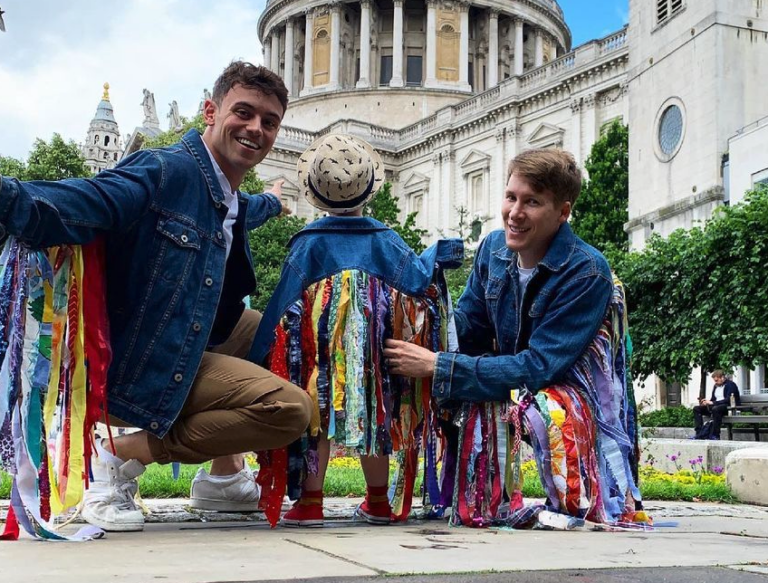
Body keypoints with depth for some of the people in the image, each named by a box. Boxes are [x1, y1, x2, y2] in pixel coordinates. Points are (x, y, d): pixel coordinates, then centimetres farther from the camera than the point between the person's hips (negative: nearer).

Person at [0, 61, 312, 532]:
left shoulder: (228, 196, 9)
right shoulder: (165, 172, -20)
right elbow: (71, 208, -35)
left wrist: (271, 204, 59)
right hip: (145, 367, -10)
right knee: (289, 408, -21)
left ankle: (224, 475, 26)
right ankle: (123, 457, -10)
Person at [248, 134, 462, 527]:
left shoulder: (310, 241, -4)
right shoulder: (383, 238, 2)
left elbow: (284, 301, -6)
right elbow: (418, 278, 3)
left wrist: (259, 354, -1)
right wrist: (436, 255, 24)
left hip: (321, 347, -2)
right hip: (373, 347, 3)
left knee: (317, 416, 4)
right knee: (373, 416, 12)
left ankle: (310, 503, 3)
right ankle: (378, 502, 21)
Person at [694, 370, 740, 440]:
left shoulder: (730, 384, -7)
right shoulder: (716, 386, 18)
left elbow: (728, 400, -20)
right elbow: (713, 399, 20)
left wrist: (713, 403, -25)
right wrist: (707, 402, -5)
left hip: (730, 407, -8)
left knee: (716, 409, -40)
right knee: (696, 409, -7)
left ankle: (715, 436, -37)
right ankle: (699, 433, -19)